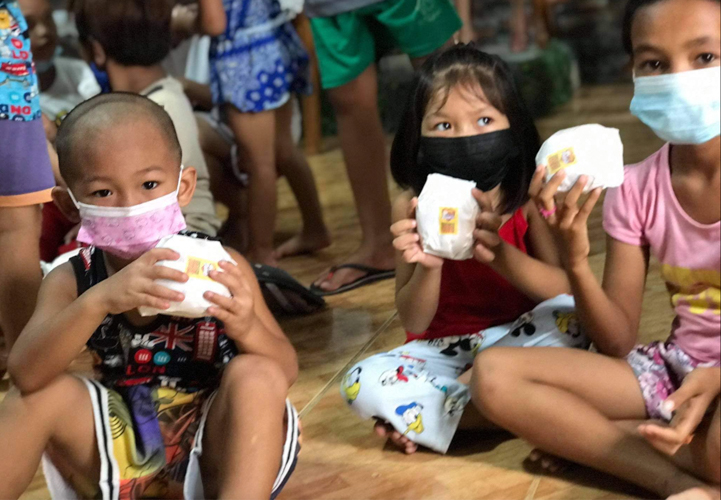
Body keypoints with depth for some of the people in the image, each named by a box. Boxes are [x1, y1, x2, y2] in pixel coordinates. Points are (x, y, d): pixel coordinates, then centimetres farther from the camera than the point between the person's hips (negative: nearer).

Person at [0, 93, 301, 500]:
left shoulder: (220, 266, -12)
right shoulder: (72, 282, -8)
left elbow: (286, 371, -12)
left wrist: (247, 327, -36)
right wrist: (99, 300, -41)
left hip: (214, 450, -2)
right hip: (121, 450, 2)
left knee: (254, 375, -28)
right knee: (41, 395, -18)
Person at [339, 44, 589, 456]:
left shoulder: (530, 197, -7)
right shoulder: (414, 207, -7)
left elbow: (564, 289, -14)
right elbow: (413, 322, -6)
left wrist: (500, 254, -31)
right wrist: (427, 266, -27)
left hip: (518, 342, 0)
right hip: (445, 350, 0)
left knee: (569, 316, -30)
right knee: (363, 384, -24)